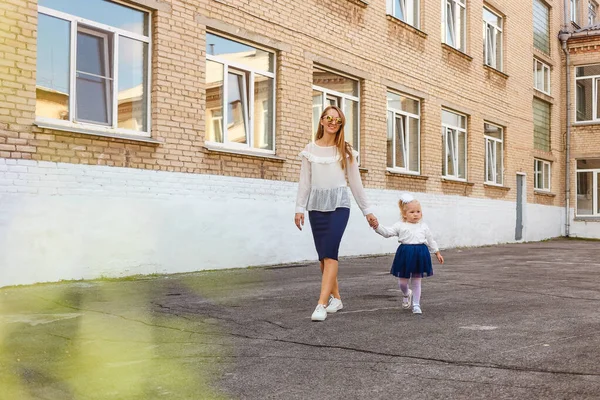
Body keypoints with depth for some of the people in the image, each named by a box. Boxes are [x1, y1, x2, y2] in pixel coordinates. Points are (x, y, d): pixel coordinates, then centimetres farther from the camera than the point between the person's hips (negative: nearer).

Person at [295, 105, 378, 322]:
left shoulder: (345, 151, 5)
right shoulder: (310, 150, 8)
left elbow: (355, 182, 7)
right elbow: (304, 182, 7)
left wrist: (367, 210, 6)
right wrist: (299, 208, -1)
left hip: (339, 205, -2)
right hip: (316, 205, 2)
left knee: (330, 252, -14)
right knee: (323, 255, 5)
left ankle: (322, 304, -18)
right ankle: (335, 298, 19)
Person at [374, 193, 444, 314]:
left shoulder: (424, 226, 9)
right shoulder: (400, 226, 0)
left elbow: (430, 241, 18)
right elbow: (387, 232, -9)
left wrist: (437, 253, 19)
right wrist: (377, 226, -25)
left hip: (420, 254, 1)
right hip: (405, 254, -1)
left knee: (416, 281, 6)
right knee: (402, 281, 5)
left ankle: (416, 305, 17)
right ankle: (407, 294, 40)